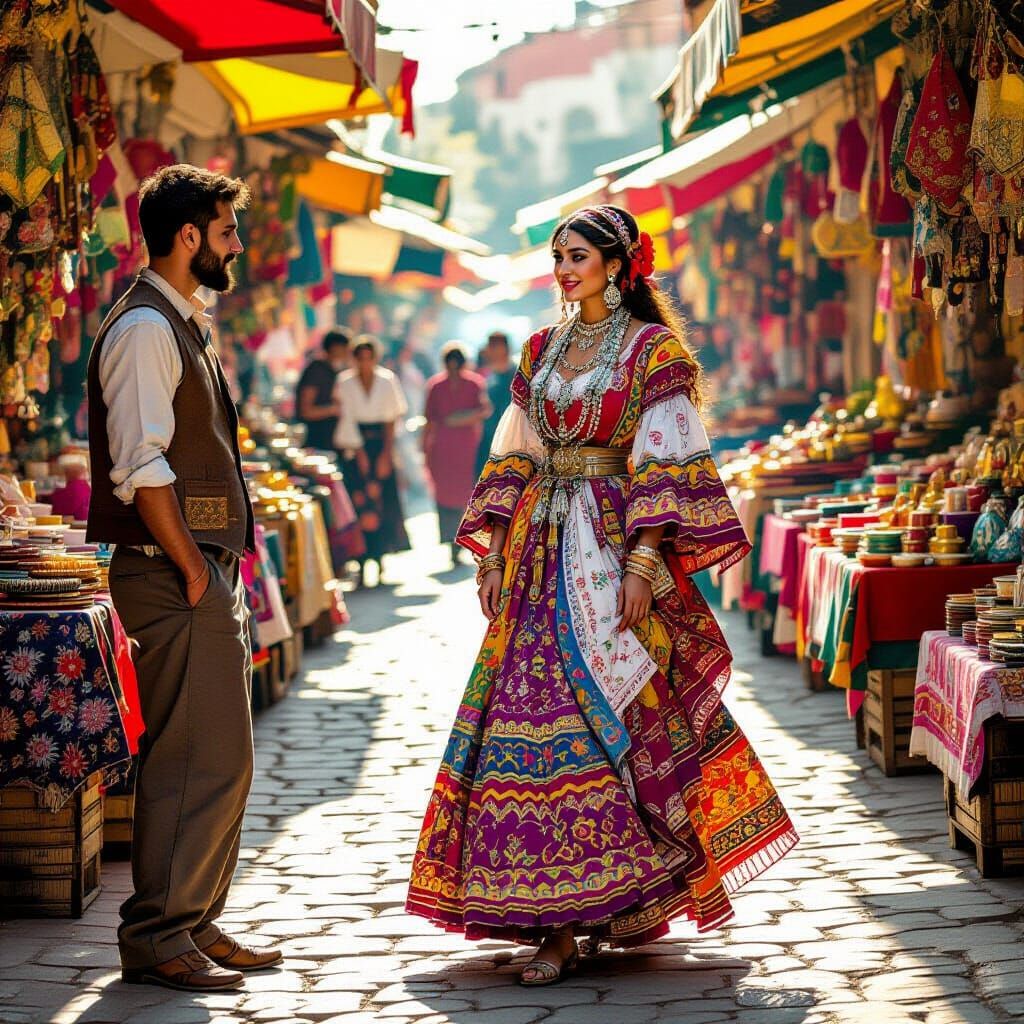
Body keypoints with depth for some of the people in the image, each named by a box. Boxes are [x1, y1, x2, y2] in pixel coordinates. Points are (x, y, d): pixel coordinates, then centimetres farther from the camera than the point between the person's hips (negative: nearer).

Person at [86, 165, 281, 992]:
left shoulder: (185, 326, 19)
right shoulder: (144, 328, -13)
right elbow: (141, 467, -20)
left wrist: (219, 567, 16)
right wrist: (192, 568, -18)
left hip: (208, 572, 10)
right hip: (175, 577, -10)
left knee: (219, 759, 12)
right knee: (200, 760, -10)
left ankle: (196, 925, 19)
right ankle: (156, 939, -5)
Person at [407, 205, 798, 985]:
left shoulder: (652, 351, -2)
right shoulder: (543, 350, 15)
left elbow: (665, 465, -9)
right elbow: (514, 457, 15)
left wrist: (645, 558, -18)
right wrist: (493, 549, 7)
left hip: (612, 551, -5)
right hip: (542, 553, 5)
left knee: (610, 717, -9)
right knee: (538, 715, -1)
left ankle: (637, 889, 3)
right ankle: (561, 923, 3)